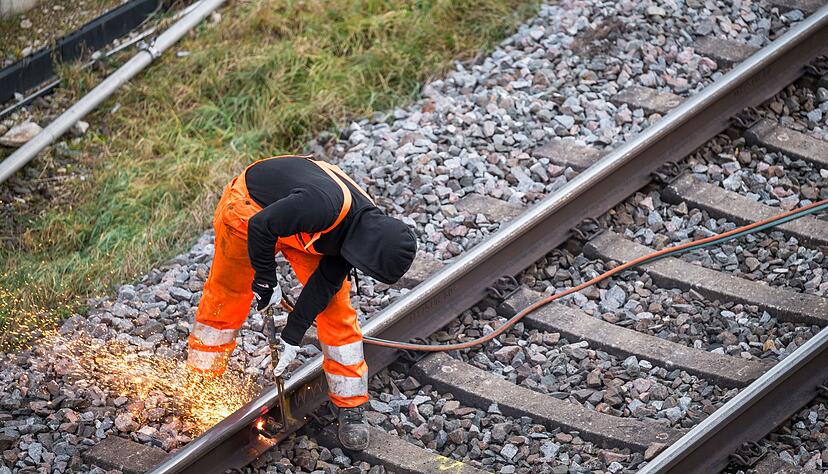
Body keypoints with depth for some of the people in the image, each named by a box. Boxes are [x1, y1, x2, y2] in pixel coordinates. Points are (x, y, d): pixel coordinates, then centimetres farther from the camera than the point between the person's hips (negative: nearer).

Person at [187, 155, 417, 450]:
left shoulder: (366, 226, -18)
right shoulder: (324, 204, -43)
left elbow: (326, 281, -9)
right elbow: (260, 227, -32)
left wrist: (293, 334, -9)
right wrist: (266, 282, -21)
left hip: (299, 225, 5)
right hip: (251, 209, -5)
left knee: (336, 307, -3)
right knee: (225, 300, 6)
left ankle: (351, 408, 3)